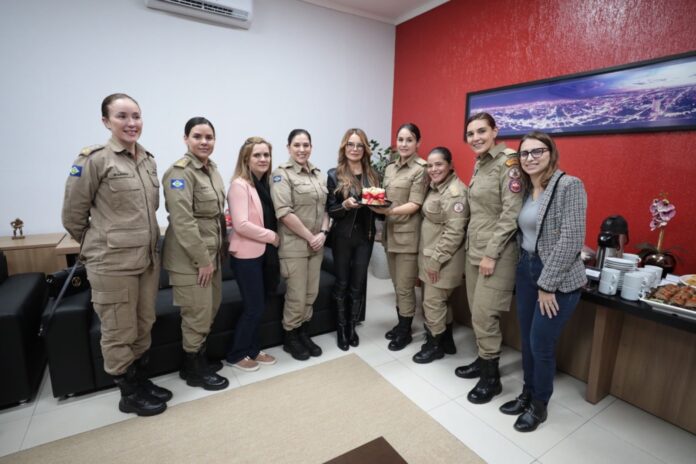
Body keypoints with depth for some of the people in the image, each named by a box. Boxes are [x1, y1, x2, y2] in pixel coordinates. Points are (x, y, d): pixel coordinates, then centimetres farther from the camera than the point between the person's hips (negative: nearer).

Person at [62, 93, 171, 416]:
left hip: (148, 259, 6)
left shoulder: (148, 160, 8)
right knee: (119, 334, 9)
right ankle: (129, 394, 27)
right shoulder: (94, 159, -10)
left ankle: (141, 381, 36)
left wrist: (146, 244, 14)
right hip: (113, 263, -6)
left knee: (144, 328, 17)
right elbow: (72, 216, -4)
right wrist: (102, 244, 6)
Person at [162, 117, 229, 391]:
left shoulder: (212, 168, 11)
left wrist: (219, 251, 14)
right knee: (198, 314, 4)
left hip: (212, 251, 8)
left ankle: (199, 356, 38)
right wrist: (202, 260, -20)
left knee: (211, 309, 18)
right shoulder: (180, 172, -15)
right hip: (190, 256, -8)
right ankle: (194, 369, 25)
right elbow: (183, 221, -22)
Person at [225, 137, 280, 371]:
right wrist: (272, 237, -14)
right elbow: (241, 224, -22)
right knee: (254, 307, 1)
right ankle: (236, 354, 21)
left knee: (258, 305, 14)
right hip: (247, 255, -7)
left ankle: (252, 349, 31)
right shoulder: (240, 185, -14)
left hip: (264, 253, 7)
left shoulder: (266, 183, 10)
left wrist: (273, 239, 5)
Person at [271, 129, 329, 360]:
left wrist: (323, 233, -3)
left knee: (311, 293, 12)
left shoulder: (318, 174, 13)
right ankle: (290, 338, 22)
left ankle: (303, 333, 30)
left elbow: (325, 206, 13)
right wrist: (309, 237, -14)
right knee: (296, 295, 1)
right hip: (294, 244, -6)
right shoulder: (282, 174, -7)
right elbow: (284, 212, -16)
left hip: (316, 243, 6)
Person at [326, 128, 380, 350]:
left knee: (358, 284, 10)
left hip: (365, 236, 3)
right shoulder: (334, 175, -4)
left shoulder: (372, 175, 6)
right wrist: (346, 205, -25)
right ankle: (341, 328, 27)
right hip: (342, 236, -2)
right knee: (342, 282, 10)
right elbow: (330, 210, -6)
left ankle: (352, 326, 29)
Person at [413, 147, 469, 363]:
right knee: (440, 300, 18)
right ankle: (445, 340, 34)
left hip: (443, 258, -9)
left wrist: (436, 259, -20)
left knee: (433, 301, 2)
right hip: (429, 254, 9)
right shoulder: (434, 188, 11)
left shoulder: (456, 192, -18)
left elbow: (454, 232, -23)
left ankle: (435, 345, 21)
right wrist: (428, 256, 15)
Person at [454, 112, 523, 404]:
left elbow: (511, 214, -18)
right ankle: (483, 361, 32)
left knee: (484, 315, -3)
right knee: (476, 312, 14)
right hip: (474, 250, 8)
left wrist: (491, 254, -19)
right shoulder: (479, 164, 13)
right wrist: (470, 247, 14)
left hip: (496, 253, -8)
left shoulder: (508, 162, -12)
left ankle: (491, 377, 16)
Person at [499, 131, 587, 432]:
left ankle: (539, 405, 28)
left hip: (557, 279, -6)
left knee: (541, 345, 4)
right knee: (526, 340, 15)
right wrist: (523, 266, 0)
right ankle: (527, 393, 36)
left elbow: (571, 240, -19)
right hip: (526, 271, 7)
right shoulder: (525, 189, 9)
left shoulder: (569, 185, -14)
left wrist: (547, 285, -17)